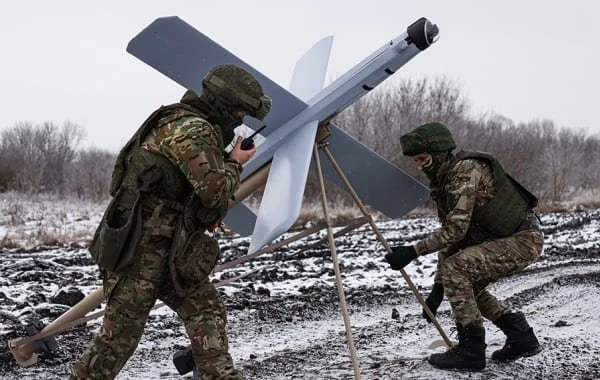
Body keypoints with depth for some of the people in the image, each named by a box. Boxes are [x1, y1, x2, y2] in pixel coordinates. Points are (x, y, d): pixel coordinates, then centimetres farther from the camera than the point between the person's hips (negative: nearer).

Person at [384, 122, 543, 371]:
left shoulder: (466, 170, -19)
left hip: (524, 239, -10)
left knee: (457, 269, -22)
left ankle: (471, 351, -14)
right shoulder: (442, 182, 10)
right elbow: (449, 235, 13)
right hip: (503, 239, 10)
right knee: (464, 285, 15)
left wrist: (413, 251, -24)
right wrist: (438, 287, 10)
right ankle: (521, 337, 21)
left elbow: (456, 228, -25)